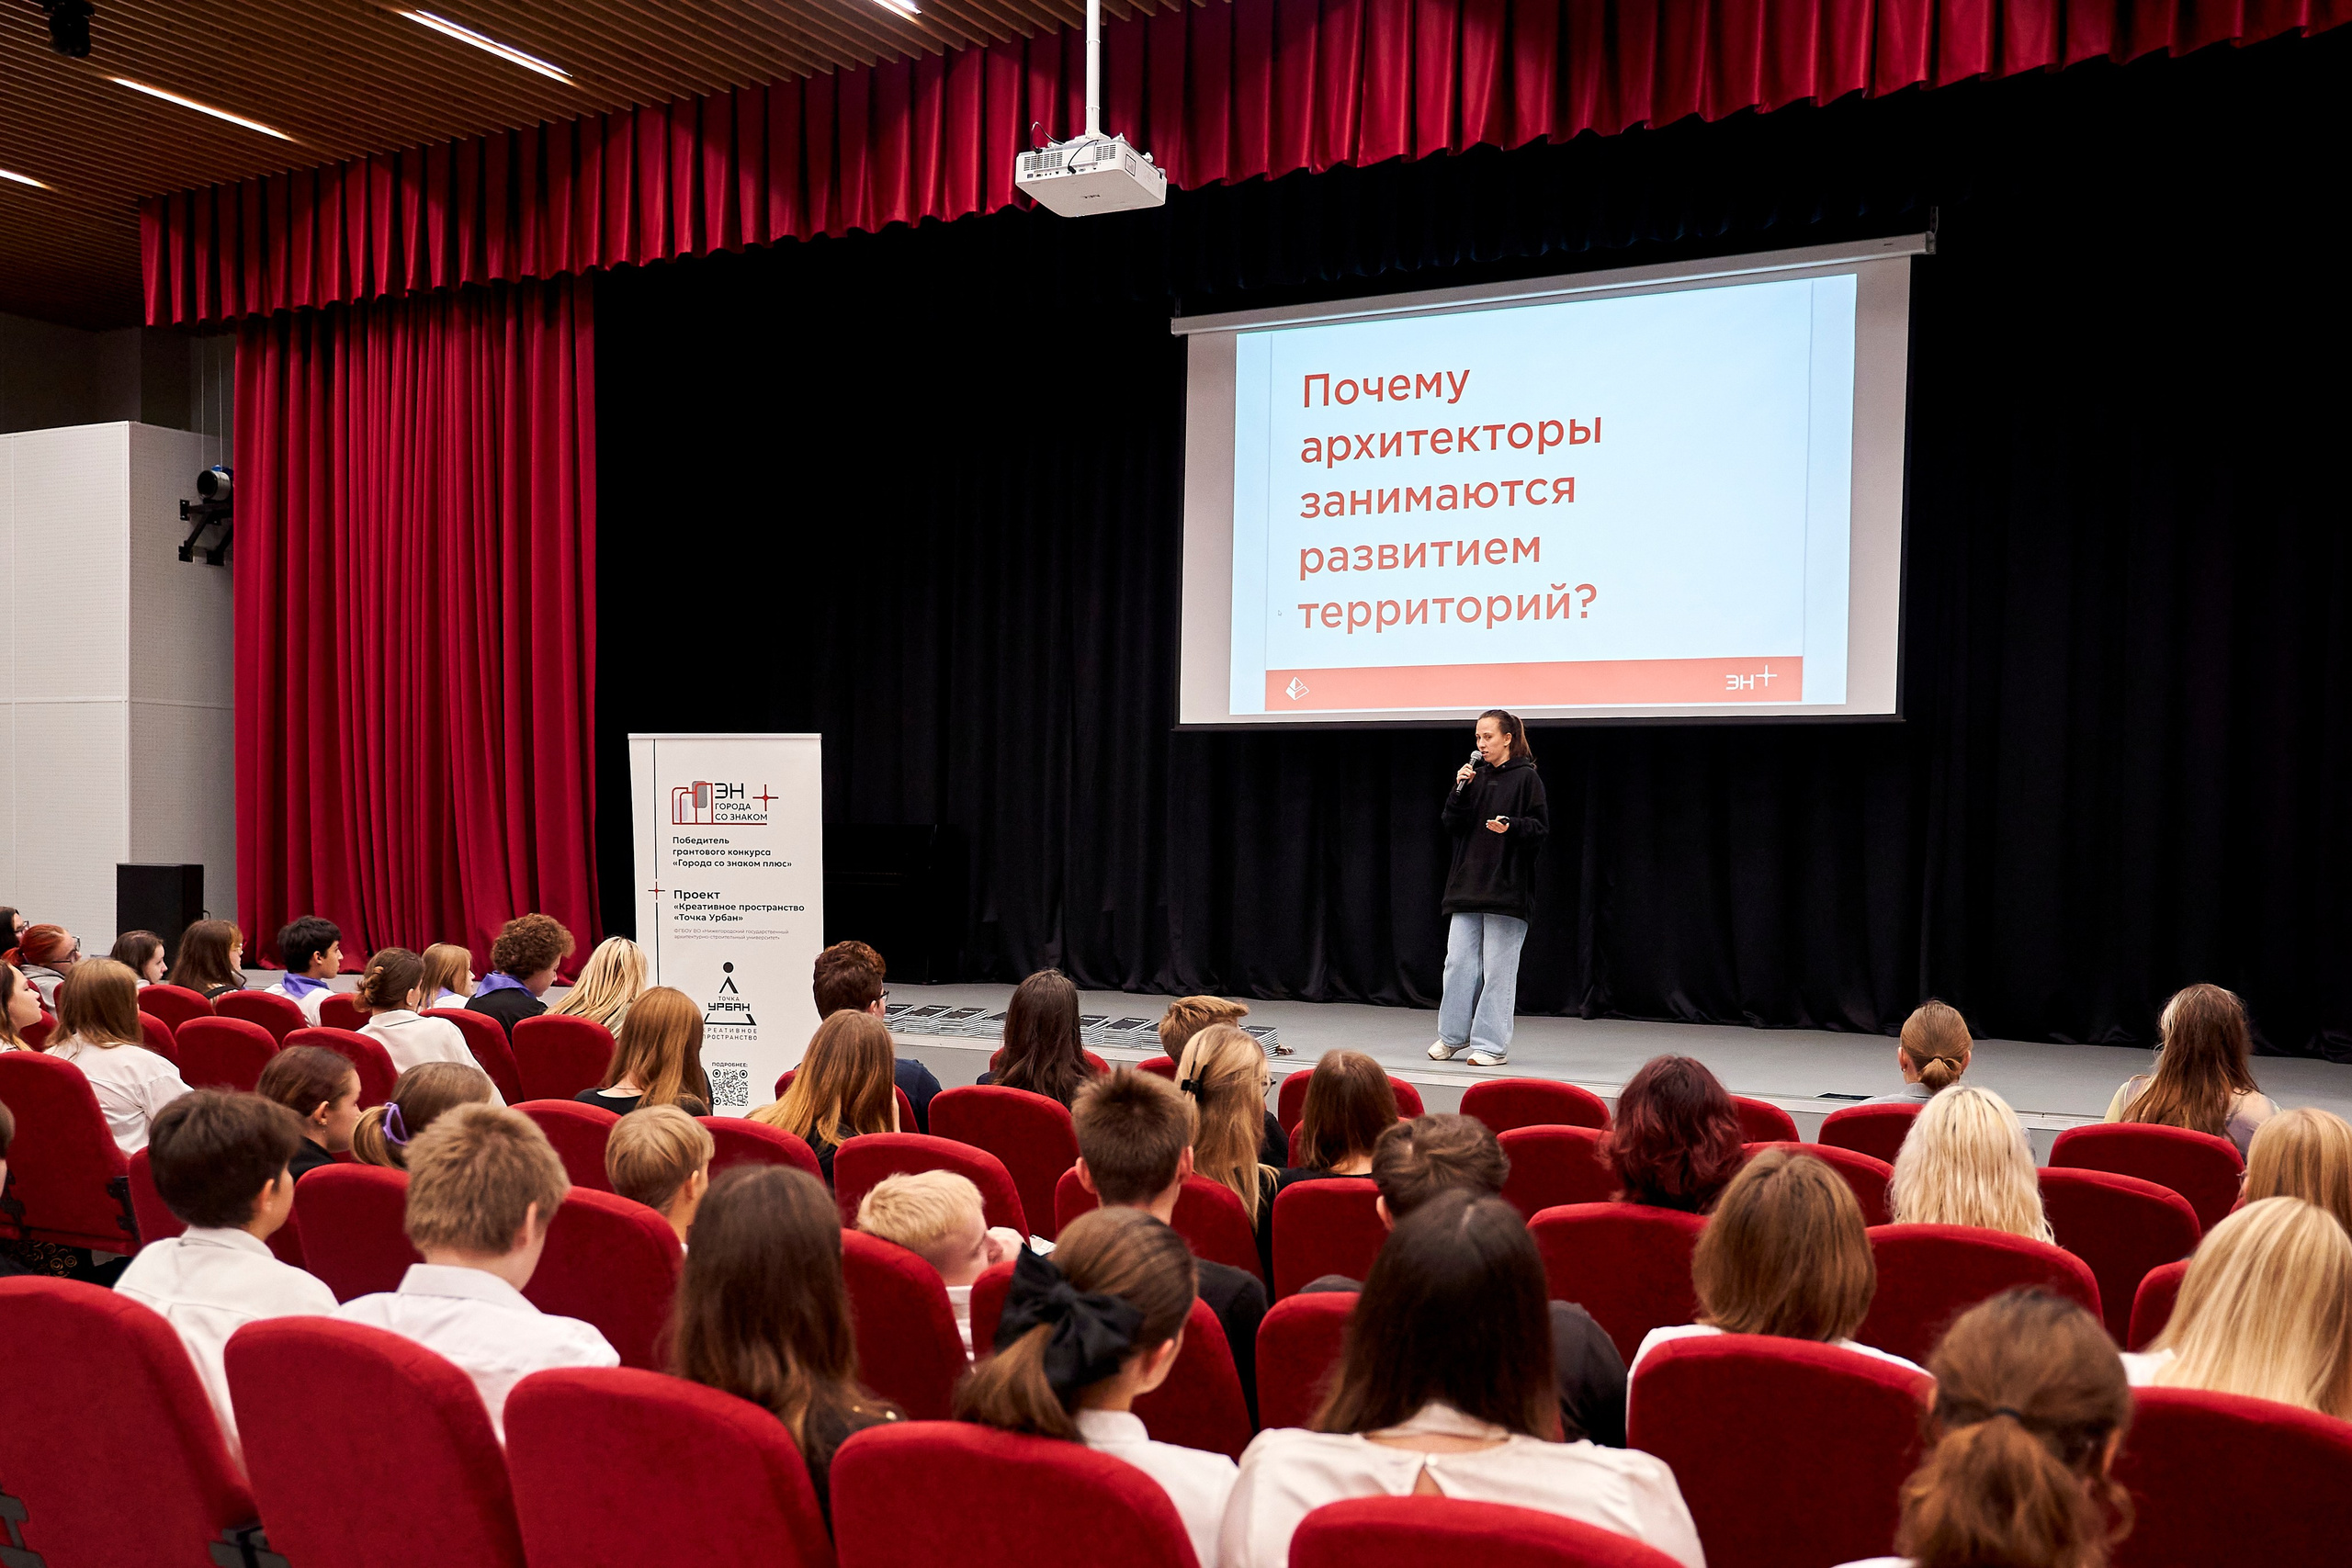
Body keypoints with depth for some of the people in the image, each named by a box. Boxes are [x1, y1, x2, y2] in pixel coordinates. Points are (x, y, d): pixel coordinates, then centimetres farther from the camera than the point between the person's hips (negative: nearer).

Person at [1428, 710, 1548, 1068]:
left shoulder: (1526, 778, -3)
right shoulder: (1475, 776, 12)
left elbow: (1541, 826, -6)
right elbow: (1451, 824, 8)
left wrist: (1511, 826, -23)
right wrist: (1460, 790, -6)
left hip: (1507, 890, -5)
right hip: (1468, 884, 5)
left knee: (1498, 969, -1)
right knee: (1458, 962, 6)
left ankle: (1492, 1045, 6)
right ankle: (1453, 1036, 18)